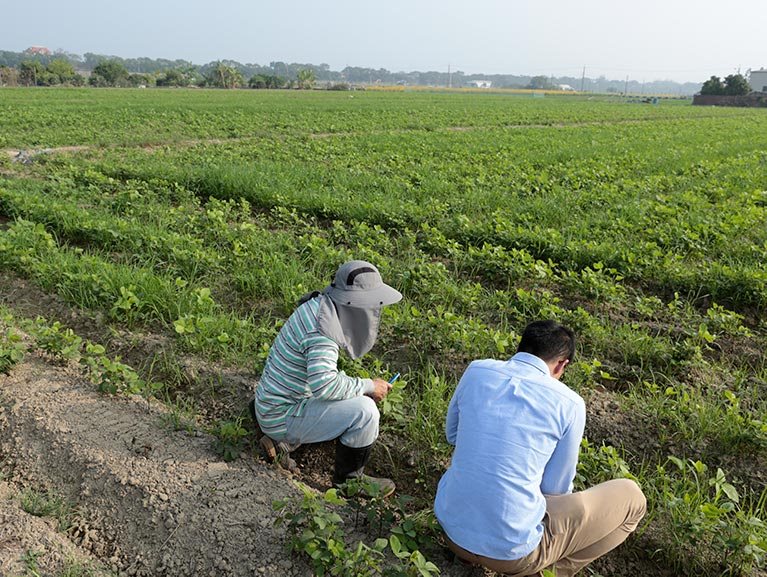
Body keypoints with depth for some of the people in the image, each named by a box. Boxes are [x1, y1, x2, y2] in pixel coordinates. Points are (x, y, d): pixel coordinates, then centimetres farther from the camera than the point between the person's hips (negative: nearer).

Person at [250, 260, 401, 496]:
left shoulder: (317, 306, 2)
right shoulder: (322, 328, -26)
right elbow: (323, 383, -38)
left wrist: (363, 386, 6)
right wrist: (368, 386, -23)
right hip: (282, 417, -9)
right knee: (364, 410, -20)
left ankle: (281, 442, 19)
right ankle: (349, 480, 3)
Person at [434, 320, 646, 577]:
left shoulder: (476, 372, 0)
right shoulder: (569, 404, -10)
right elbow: (556, 488, 1)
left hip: (450, 527, 5)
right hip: (511, 551, -4)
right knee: (631, 497, 11)